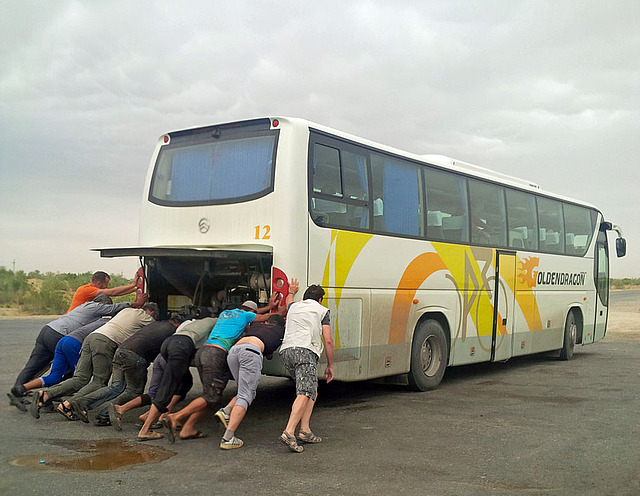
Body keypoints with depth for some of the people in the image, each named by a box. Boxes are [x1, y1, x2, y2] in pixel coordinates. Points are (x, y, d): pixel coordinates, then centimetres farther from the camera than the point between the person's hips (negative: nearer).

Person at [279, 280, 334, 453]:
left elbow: (289, 300, 58)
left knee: (312, 392, 14)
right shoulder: (322, 310, 16)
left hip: (286, 350, 6)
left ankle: (305, 431, 0)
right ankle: (289, 432, -35)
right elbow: (328, 341, 7)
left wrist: (292, 291, 79)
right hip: (305, 351, -6)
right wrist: (330, 365, 14)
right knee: (305, 393, -18)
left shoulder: (294, 307, 29)